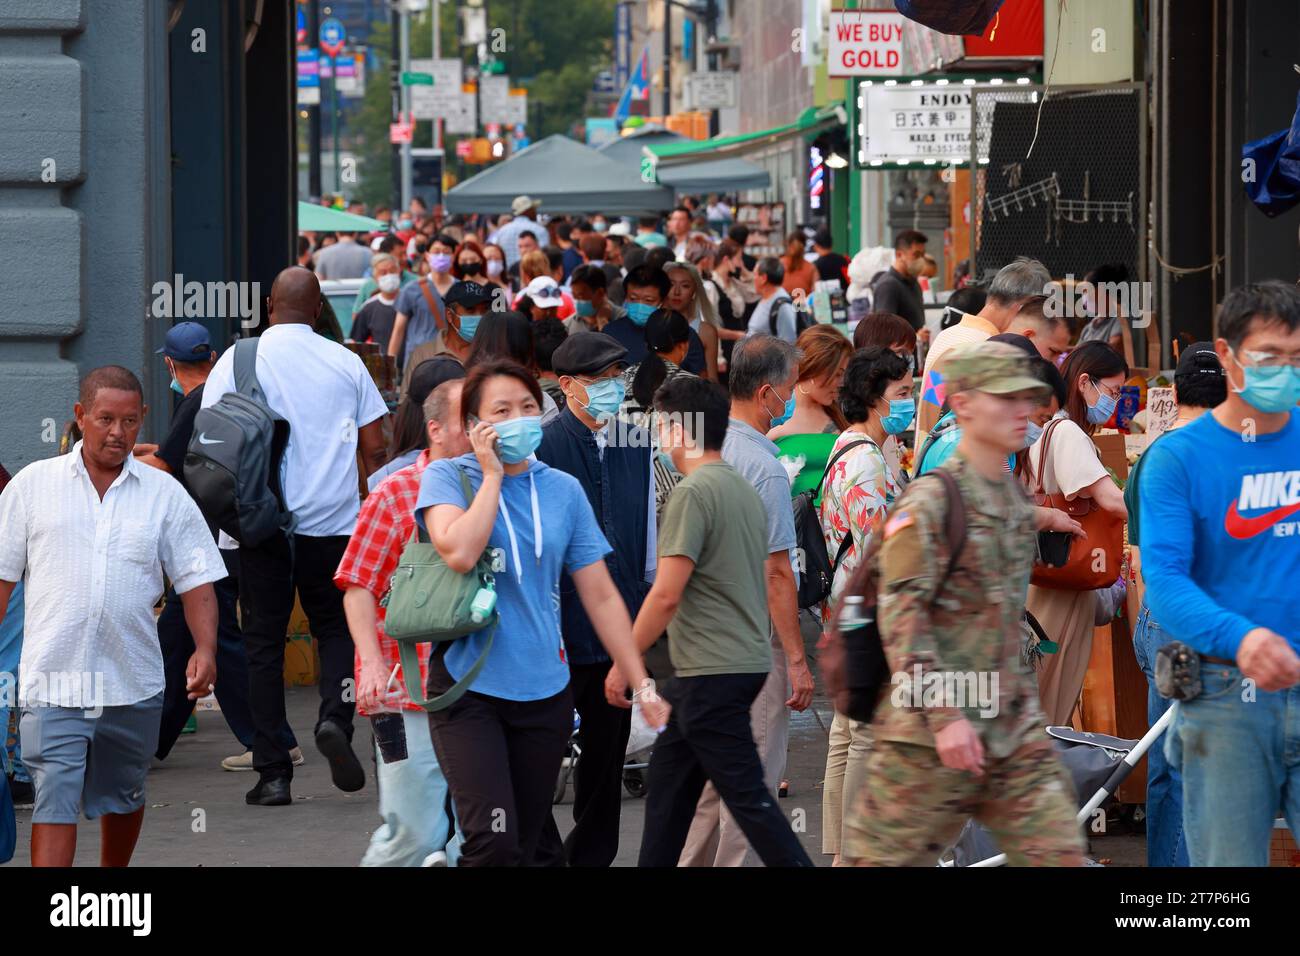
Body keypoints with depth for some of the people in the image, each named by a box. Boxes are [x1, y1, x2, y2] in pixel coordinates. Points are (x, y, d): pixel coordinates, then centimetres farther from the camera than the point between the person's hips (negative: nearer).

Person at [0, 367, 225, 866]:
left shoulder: (165, 495, 4)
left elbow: (196, 581, 4)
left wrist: (205, 648, -11)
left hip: (133, 684, 2)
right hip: (53, 683, -2)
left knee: (123, 799, 17)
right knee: (54, 802, -11)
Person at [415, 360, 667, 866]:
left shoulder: (563, 490, 7)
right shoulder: (447, 477, -1)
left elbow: (601, 596, 8)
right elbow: (458, 553, -21)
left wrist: (642, 686, 4)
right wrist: (492, 476, -10)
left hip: (544, 690, 4)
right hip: (468, 687, -4)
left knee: (523, 848, 8)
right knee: (493, 841, -19)